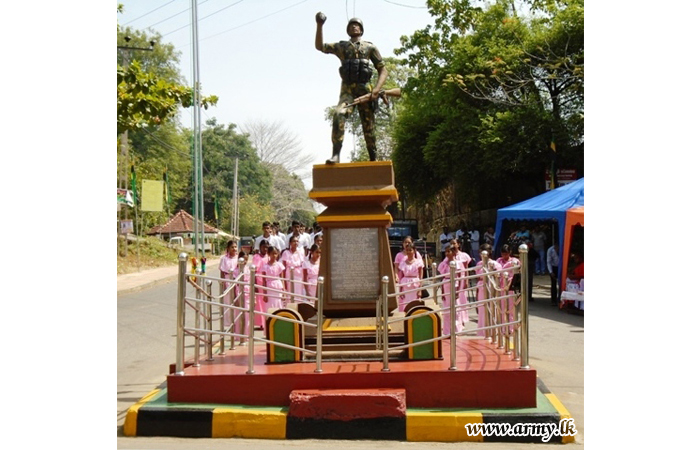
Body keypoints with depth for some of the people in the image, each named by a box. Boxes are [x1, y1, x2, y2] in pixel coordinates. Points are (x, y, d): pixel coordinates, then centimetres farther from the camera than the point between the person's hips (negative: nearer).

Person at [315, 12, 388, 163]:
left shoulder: (370, 47, 13)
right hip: (347, 90, 0)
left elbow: (383, 70, 9)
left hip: (364, 89, 0)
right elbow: (320, 46, 14)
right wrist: (319, 26, 3)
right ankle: (336, 155, -33)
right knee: (338, 114, -27)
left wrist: (377, 88, -8)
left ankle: (374, 159, 14)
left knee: (368, 127, 1)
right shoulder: (341, 46, 18)